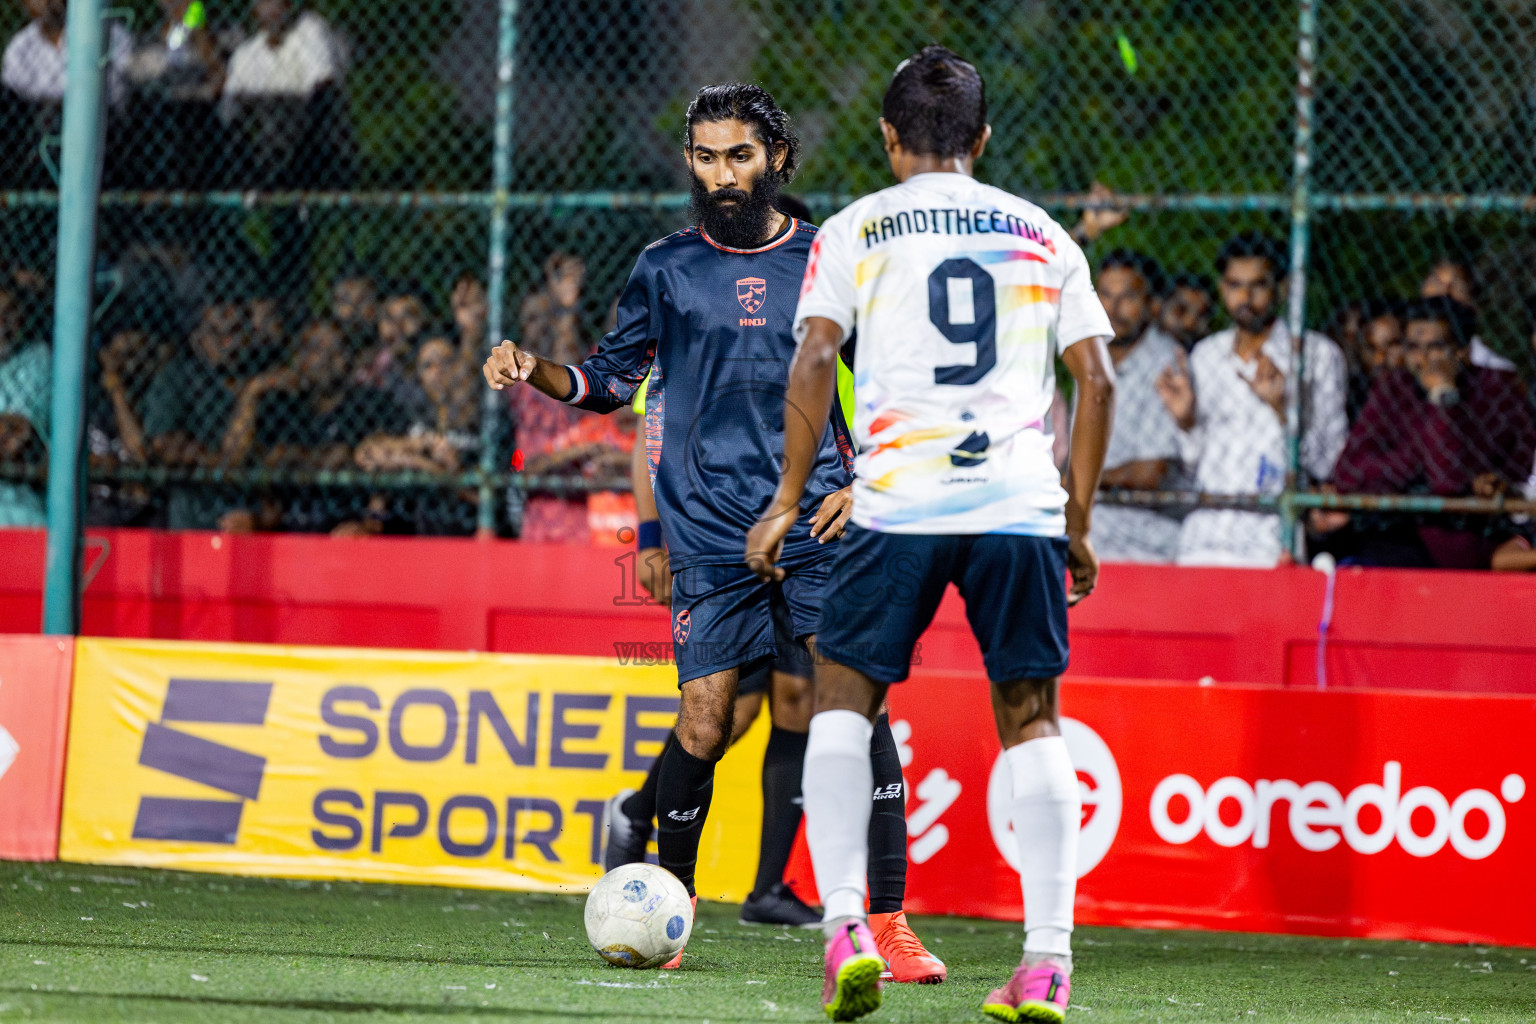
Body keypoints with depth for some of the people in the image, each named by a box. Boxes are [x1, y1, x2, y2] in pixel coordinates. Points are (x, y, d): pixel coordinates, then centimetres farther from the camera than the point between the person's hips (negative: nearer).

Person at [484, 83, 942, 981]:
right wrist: (534, 371, -2)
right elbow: (613, 378, 16)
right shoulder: (666, 269, 7)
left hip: (818, 523, 0)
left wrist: (861, 483, 0)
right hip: (710, 533, 0)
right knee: (706, 723, -5)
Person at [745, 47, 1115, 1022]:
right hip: (1023, 501, 2)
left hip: (899, 502, -2)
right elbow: (1096, 378, 10)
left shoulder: (855, 230, 9)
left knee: (843, 696, 12)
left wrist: (788, 501, 2)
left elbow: (815, 361, -2)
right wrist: (1078, 521, 16)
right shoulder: (1042, 234, 15)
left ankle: (846, 923, -5)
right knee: (1033, 720, 9)